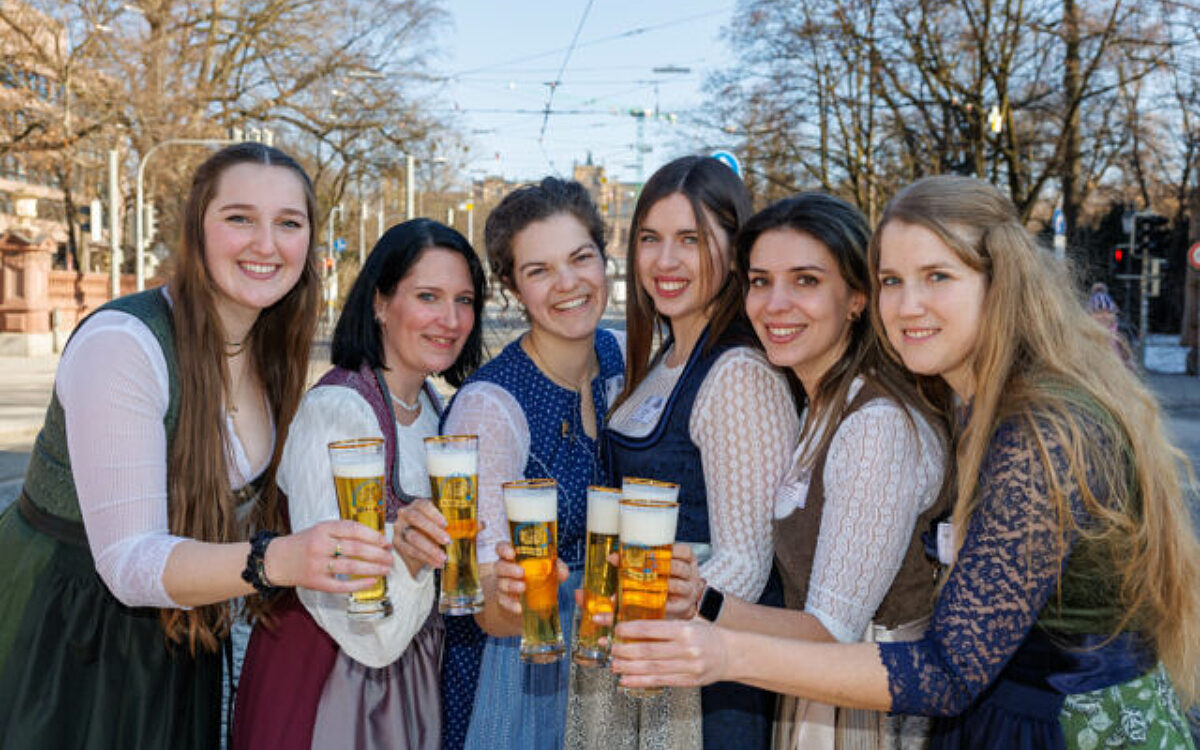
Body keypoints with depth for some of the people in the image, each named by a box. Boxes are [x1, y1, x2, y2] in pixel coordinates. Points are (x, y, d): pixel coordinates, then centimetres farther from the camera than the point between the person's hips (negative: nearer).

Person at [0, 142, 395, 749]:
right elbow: (130, 562, -28)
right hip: (67, 644, -6)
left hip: (179, 643, 7)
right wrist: (276, 561, -44)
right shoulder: (121, 344, -25)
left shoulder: (271, 353, -3)